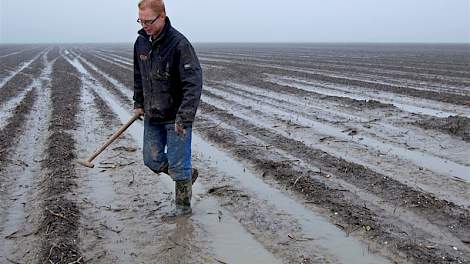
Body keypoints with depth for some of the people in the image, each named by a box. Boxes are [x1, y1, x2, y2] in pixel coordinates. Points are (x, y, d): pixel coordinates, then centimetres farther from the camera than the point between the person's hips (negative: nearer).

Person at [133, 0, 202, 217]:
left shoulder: (179, 44, -20)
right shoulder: (140, 42, 3)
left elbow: (193, 84, -23)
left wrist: (184, 118, -27)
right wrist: (138, 103, 16)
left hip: (176, 117, -7)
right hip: (152, 116, 7)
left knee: (178, 165, 3)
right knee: (152, 160, 14)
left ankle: (183, 206, 23)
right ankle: (187, 175, 38)